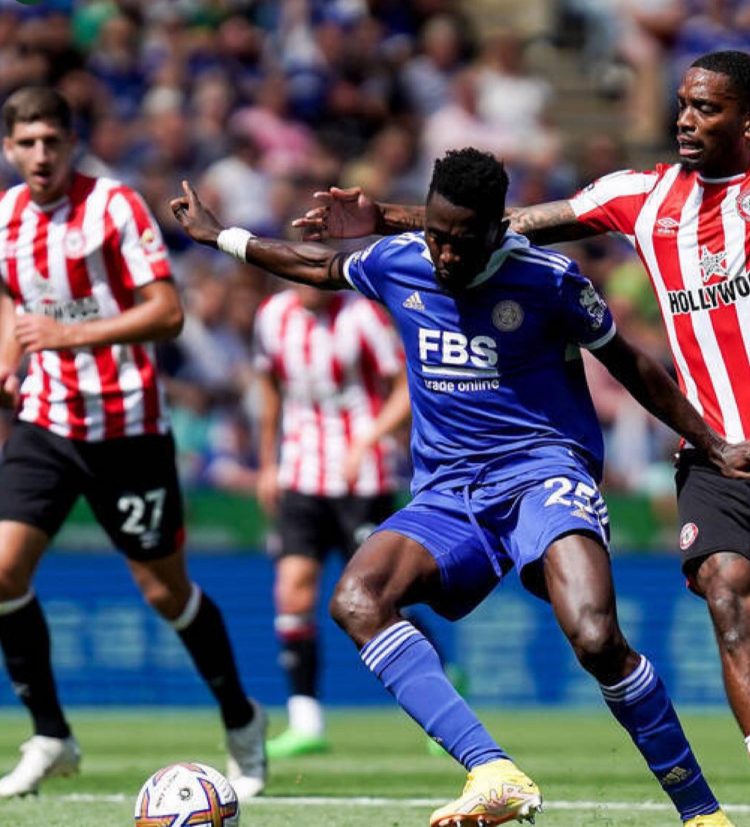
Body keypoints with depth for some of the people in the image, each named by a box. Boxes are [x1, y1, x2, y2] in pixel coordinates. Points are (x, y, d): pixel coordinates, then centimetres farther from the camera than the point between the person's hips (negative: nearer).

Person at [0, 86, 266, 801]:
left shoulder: (114, 206, -11)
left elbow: (167, 312, -16)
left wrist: (72, 334, -25)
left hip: (126, 427, -5)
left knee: (165, 591, 3)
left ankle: (240, 720, 26)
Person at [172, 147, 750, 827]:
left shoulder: (547, 279, -6)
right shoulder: (395, 264, 5)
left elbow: (630, 366, 8)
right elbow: (320, 266, 28)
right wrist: (220, 236, 37)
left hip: (543, 474, -4)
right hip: (446, 497, 5)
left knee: (597, 639, -31)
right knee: (355, 600, -26)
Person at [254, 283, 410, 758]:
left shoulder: (361, 317, -11)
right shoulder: (273, 317, 5)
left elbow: (408, 390, -8)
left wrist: (364, 443, -20)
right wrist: (267, 465, 23)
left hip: (363, 480, -4)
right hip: (301, 476, 4)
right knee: (293, 589, -10)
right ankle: (306, 723, -6)